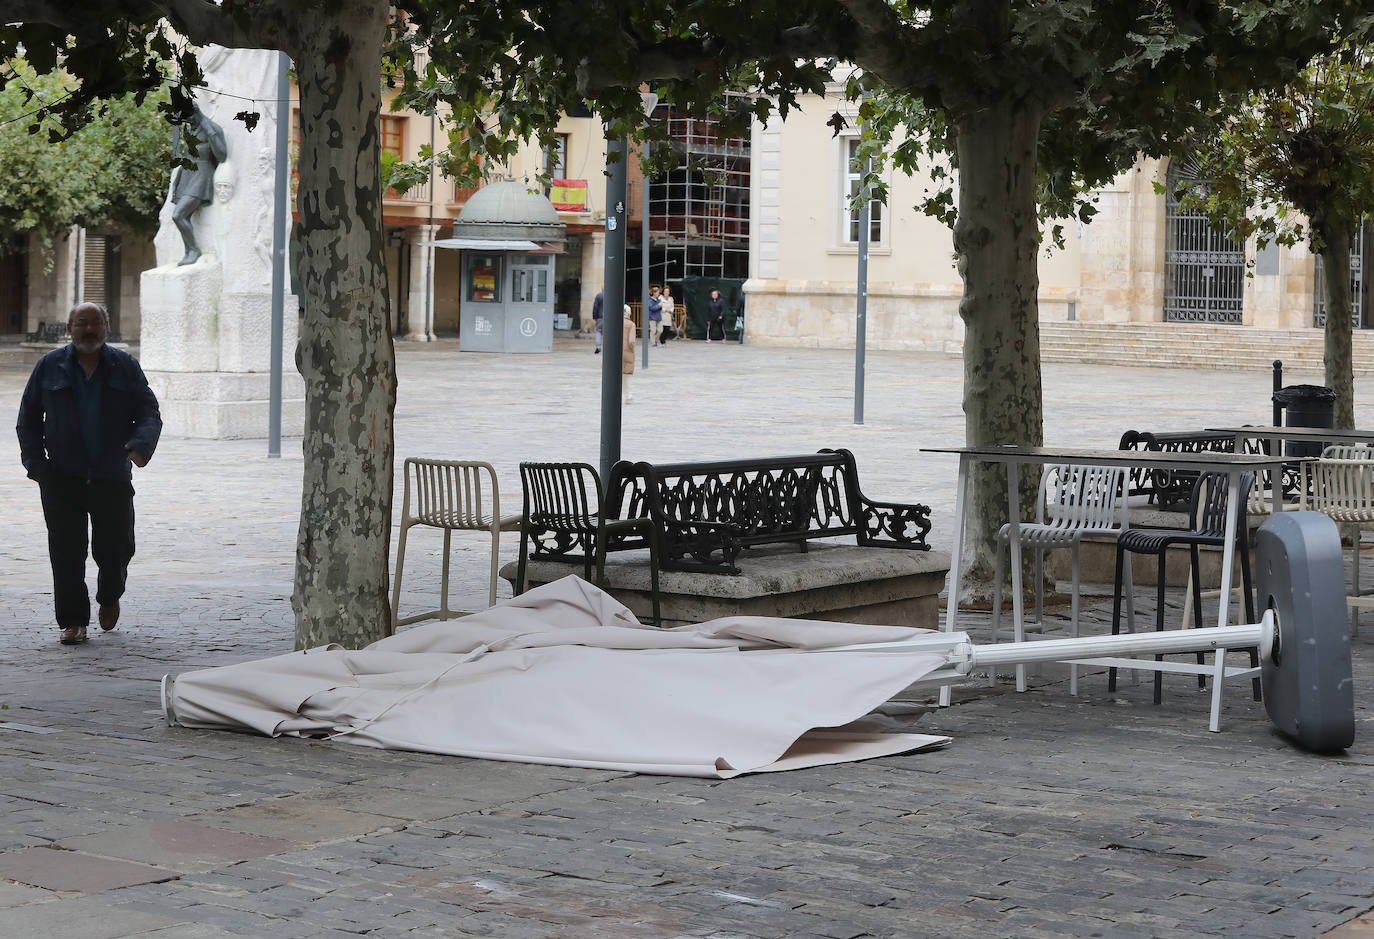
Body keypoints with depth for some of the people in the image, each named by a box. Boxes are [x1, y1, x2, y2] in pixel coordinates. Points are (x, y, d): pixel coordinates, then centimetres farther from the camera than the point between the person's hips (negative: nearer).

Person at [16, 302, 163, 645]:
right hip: (62, 479, 0)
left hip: (112, 477, 0)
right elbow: (28, 419, 8)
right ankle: (73, 621, 7)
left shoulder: (125, 366, 6)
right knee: (67, 552, -2)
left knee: (114, 547, 4)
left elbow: (149, 412, 3)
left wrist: (141, 444, -18)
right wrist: (36, 463, -4)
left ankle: (109, 598, 35)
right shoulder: (50, 366, 5)